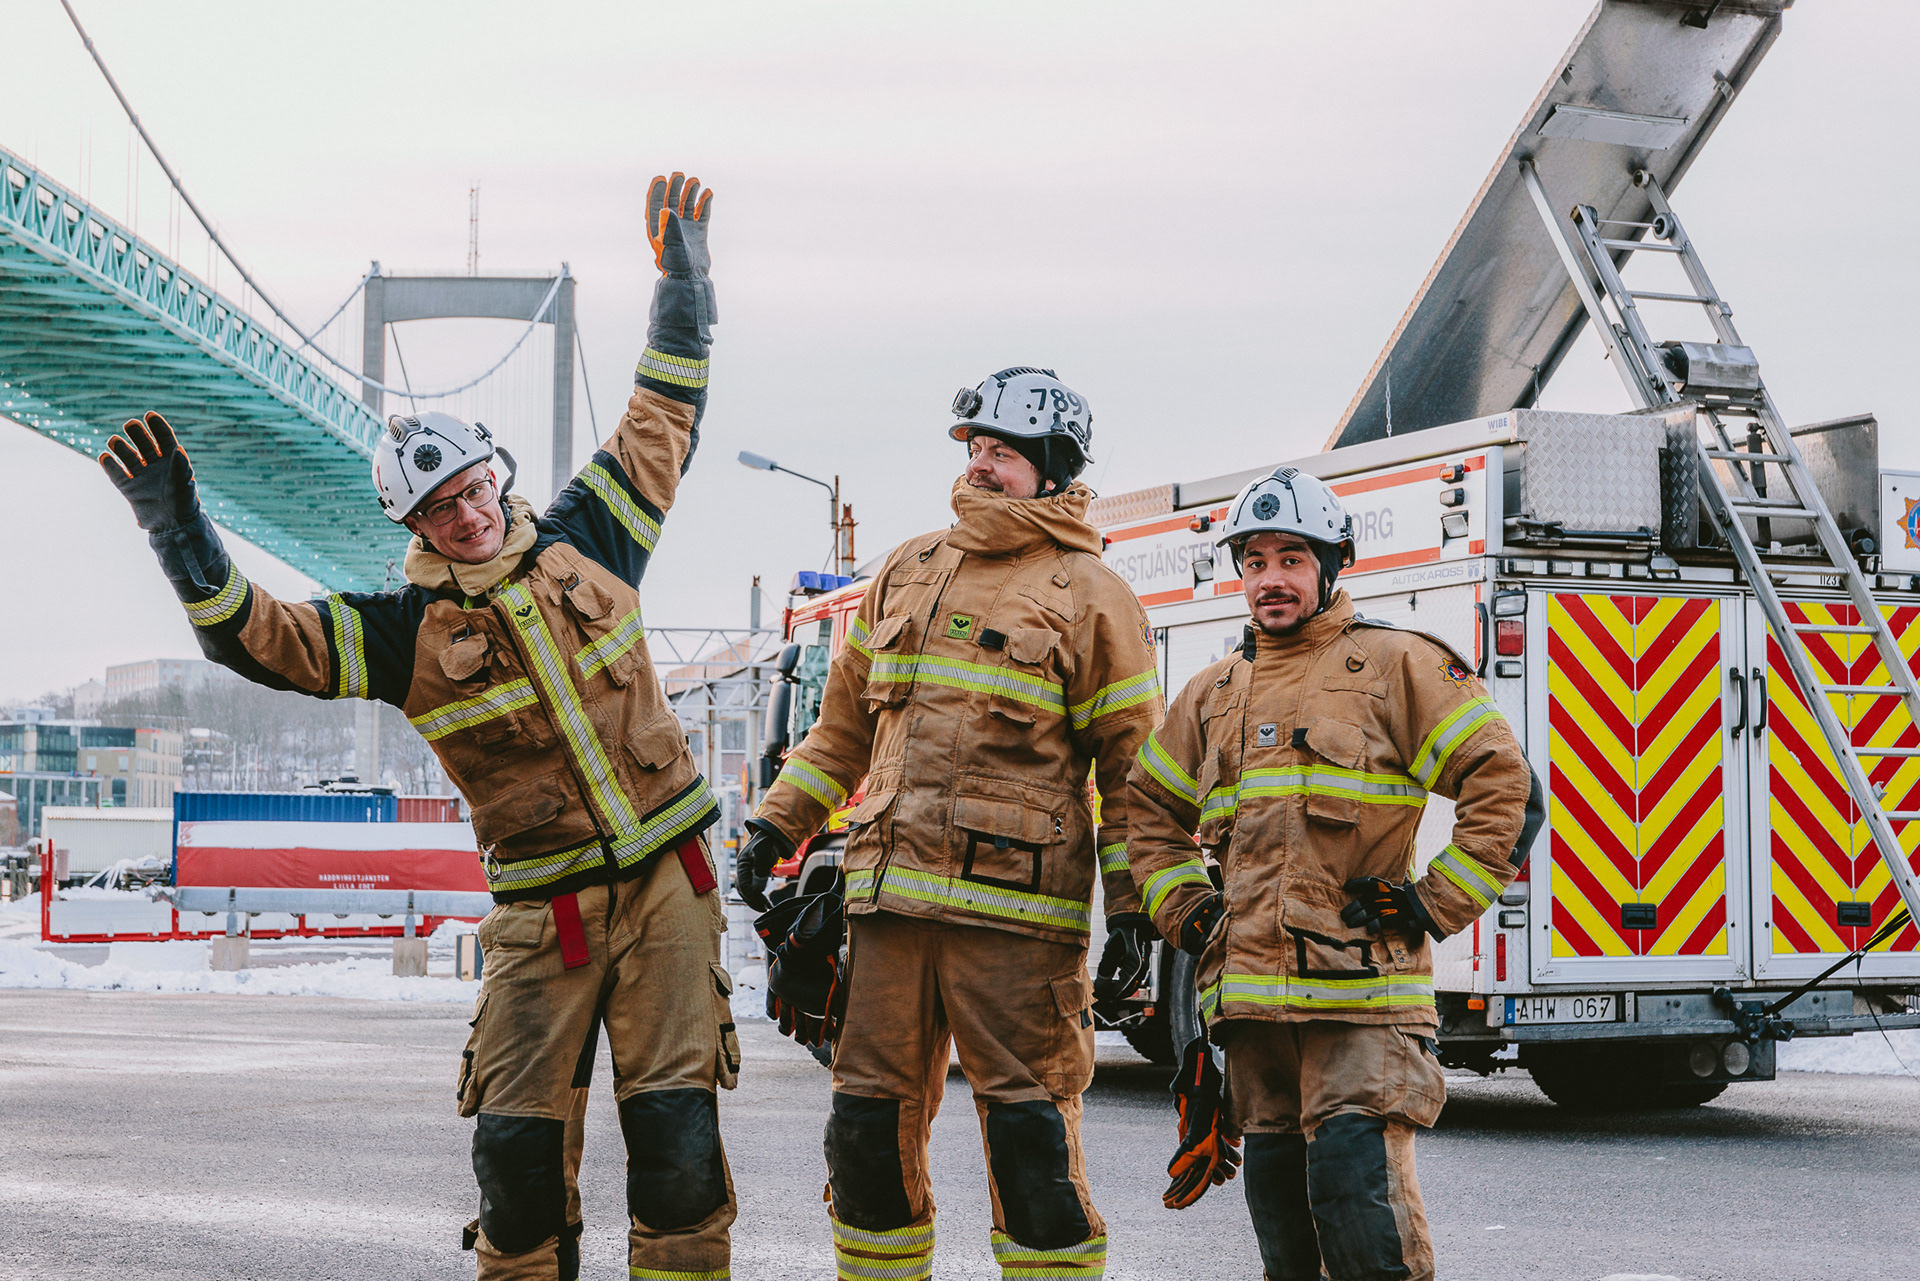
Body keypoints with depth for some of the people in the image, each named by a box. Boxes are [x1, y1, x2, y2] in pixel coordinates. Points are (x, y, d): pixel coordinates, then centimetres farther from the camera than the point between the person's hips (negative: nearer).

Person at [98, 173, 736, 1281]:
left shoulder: (581, 546, 6)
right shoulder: (406, 631, 1)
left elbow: (662, 420, 14)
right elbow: (254, 633, -4)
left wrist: (685, 277, 12)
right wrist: (176, 526, -15)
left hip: (669, 882, 0)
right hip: (544, 909, 0)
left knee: (676, 1128, -4)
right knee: (518, 1143, -3)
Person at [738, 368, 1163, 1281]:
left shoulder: (1089, 596, 1)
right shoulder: (910, 572, 16)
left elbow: (1131, 766, 0)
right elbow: (846, 718, 24)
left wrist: (1133, 913, -6)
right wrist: (779, 824, 18)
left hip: (1013, 909, -5)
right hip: (891, 898, 5)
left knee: (1029, 1129, -6)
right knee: (870, 1125, 8)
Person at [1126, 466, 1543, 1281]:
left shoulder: (1397, 664, 0)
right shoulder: (1214, 694, 17)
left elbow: (1506, 789, -3)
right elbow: (1149, 810, 28)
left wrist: (1431, 906, -7)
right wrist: (1187, 912, 14)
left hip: (1364, 1001, -6)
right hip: (1251, 997, 6)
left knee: (1357, 1193, -15)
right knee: (1278, 1197, 11)